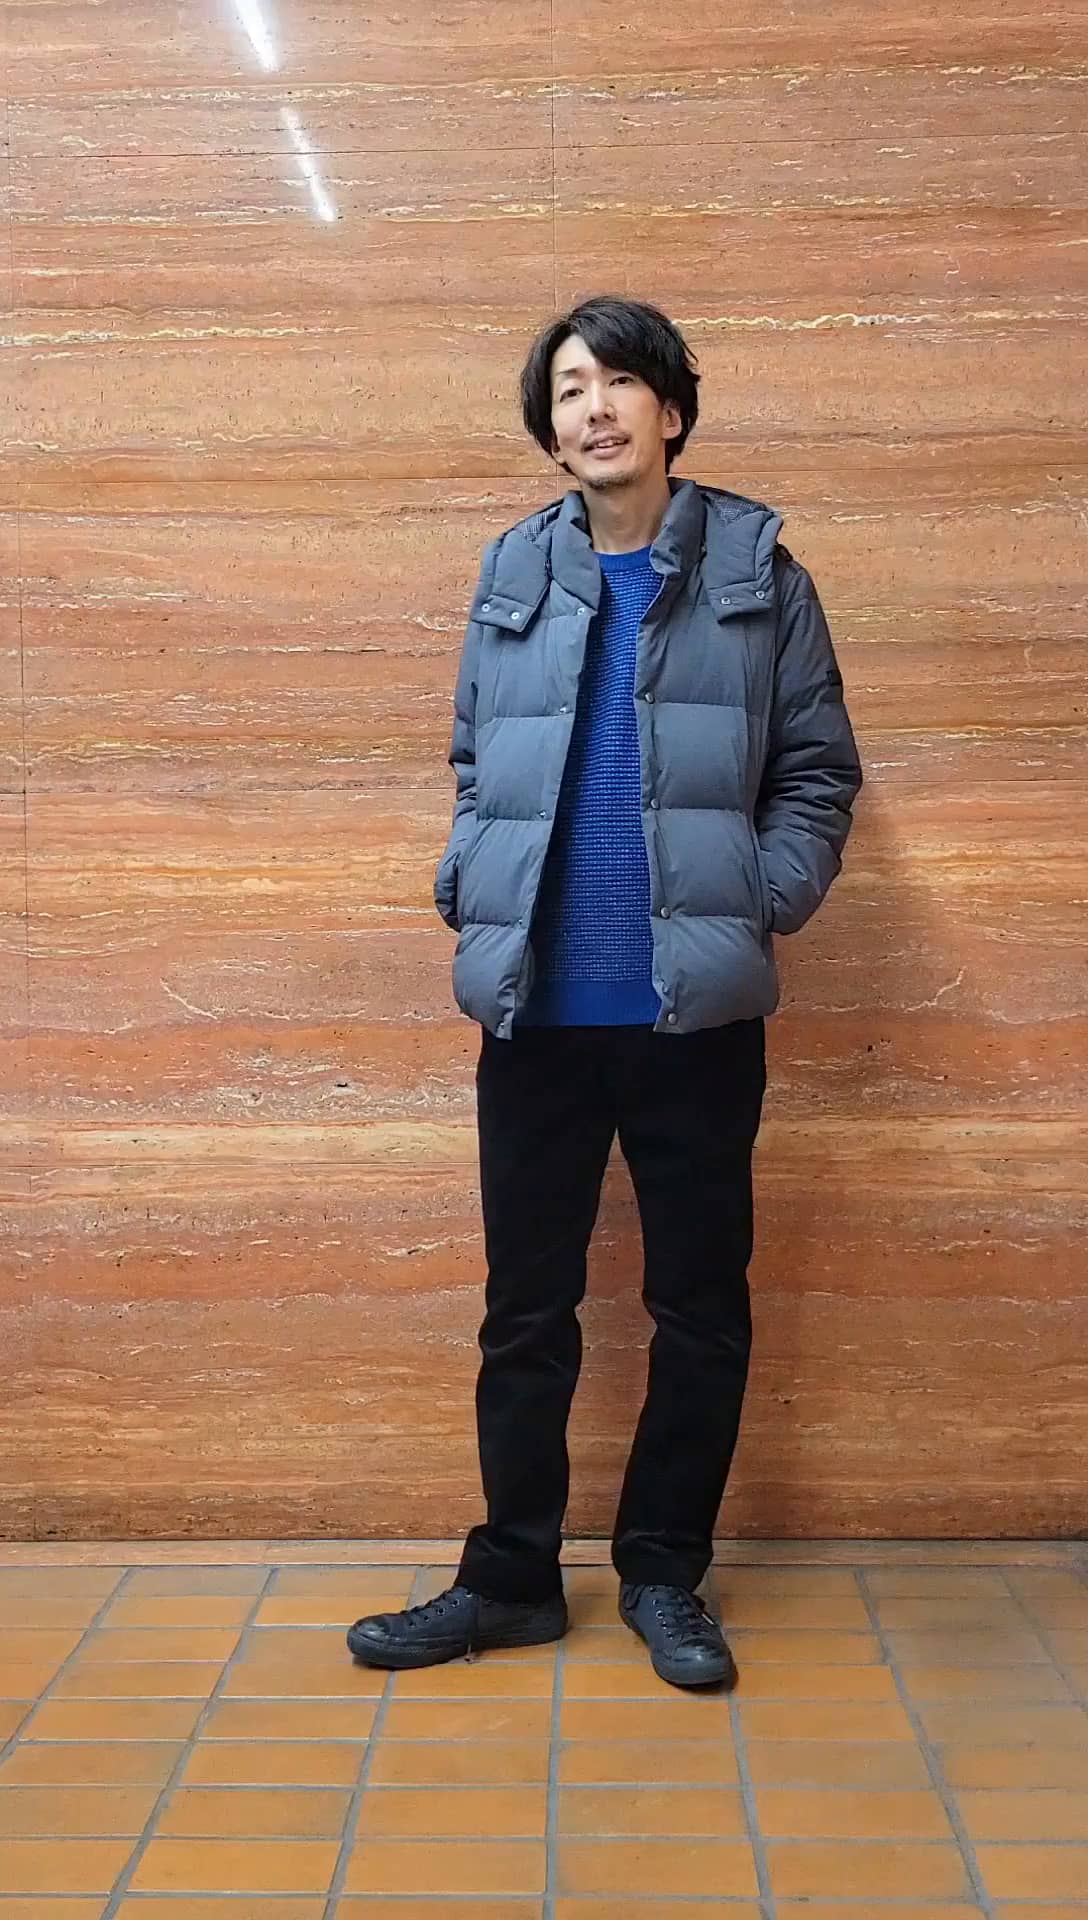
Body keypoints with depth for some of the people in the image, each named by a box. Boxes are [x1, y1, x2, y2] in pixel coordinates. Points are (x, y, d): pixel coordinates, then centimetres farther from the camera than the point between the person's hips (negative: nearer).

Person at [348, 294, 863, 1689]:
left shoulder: (756, 569, 3)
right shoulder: (517, 571, 8)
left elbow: (816, 770, 2)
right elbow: (476, 765, 12)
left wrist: (762, 907, -9)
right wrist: (468, 901, -1)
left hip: (698, 1010, -1)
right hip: (538, 1010, 2)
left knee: (701, 1309, 8)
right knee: (526, 1309, 10)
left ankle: (664, 1575, 25)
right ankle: (510, 1578, 24)